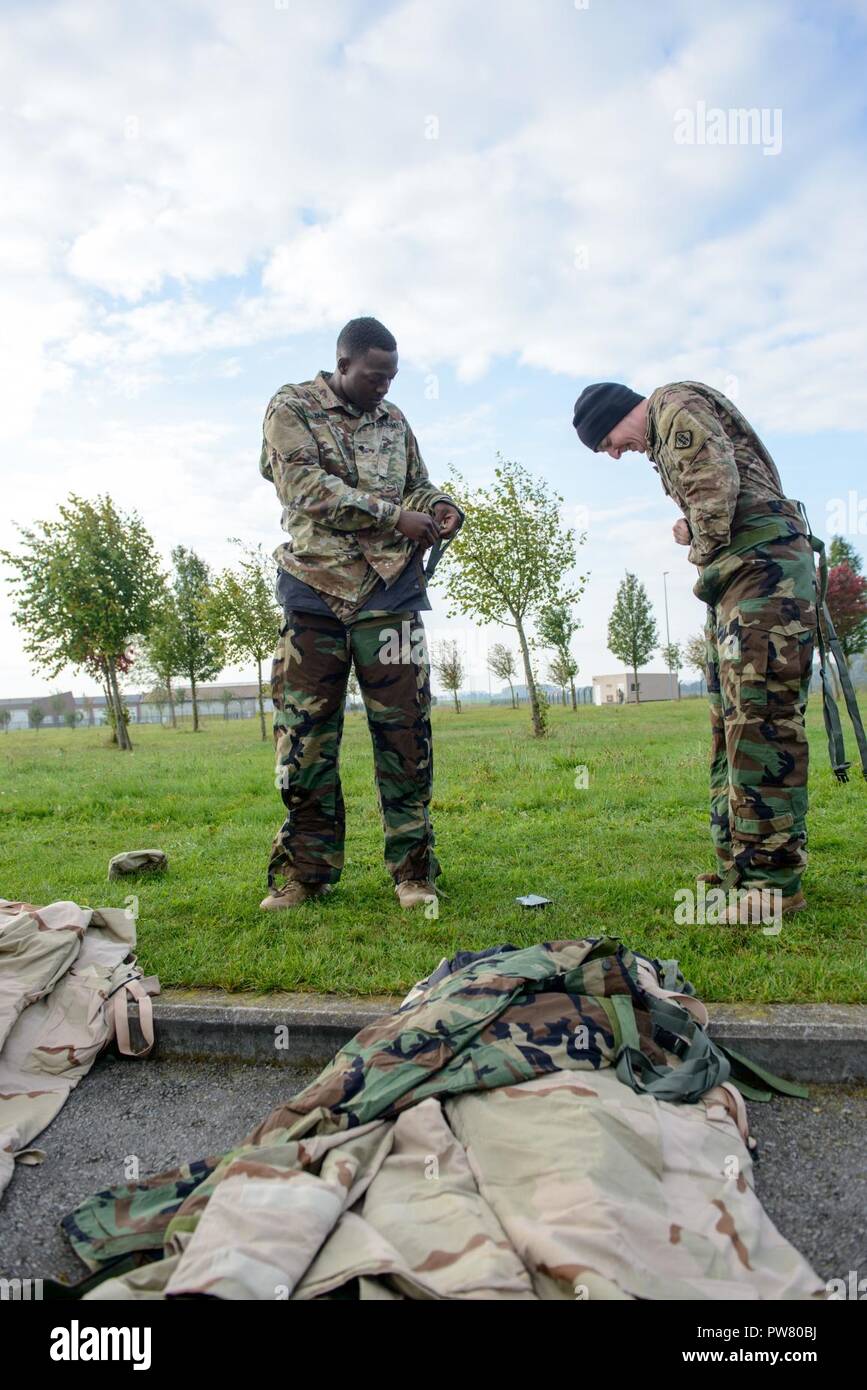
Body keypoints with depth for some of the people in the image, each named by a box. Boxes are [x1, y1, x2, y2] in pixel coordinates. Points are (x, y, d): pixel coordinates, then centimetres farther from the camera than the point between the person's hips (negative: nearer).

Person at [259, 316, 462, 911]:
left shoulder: (393, 419, 18)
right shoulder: (292, 408, 4)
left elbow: (416, 483, 25)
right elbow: (306, 487, -10)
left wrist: (440, 506, 0)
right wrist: (394, 516, -16)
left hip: (390, 589, 3)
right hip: (315, 589, -2)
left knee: (404, 728, -1)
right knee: (305, 733, 1)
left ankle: (413, 869, 8)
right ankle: (306, 869, 13)